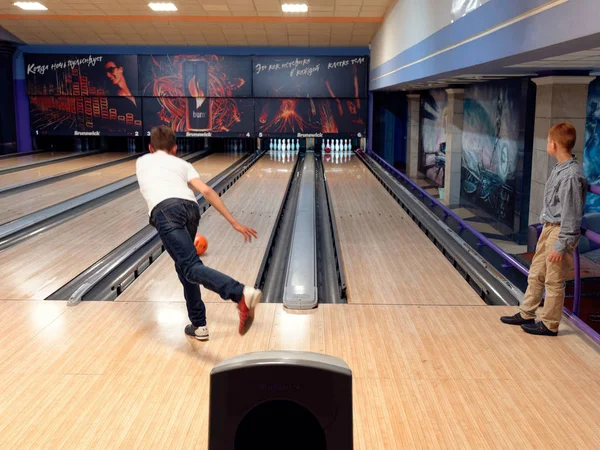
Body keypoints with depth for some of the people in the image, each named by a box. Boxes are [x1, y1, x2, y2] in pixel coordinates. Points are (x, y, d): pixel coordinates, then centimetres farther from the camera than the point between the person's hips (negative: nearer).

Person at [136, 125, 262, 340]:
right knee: (184, 265, 23)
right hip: (190, 209, 4)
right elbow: (207, 191, 14)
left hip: (166, 210, -3)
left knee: (191, 267, -16)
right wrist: (234, 222, 10)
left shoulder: (142, 161, 34)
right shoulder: (182, 164, 30)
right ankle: (198, 325, 24)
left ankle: (242, 294, -40)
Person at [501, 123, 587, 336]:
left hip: (559, 232, -9)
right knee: (536, 275, 17)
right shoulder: (559, 168, 5)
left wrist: (561, 245, -19)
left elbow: (571, 215, -21)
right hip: (549, 228, 9)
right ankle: (526, 314, 30)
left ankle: (549, 325, 18)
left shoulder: (571, 175, -23)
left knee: (554, 281, 4)